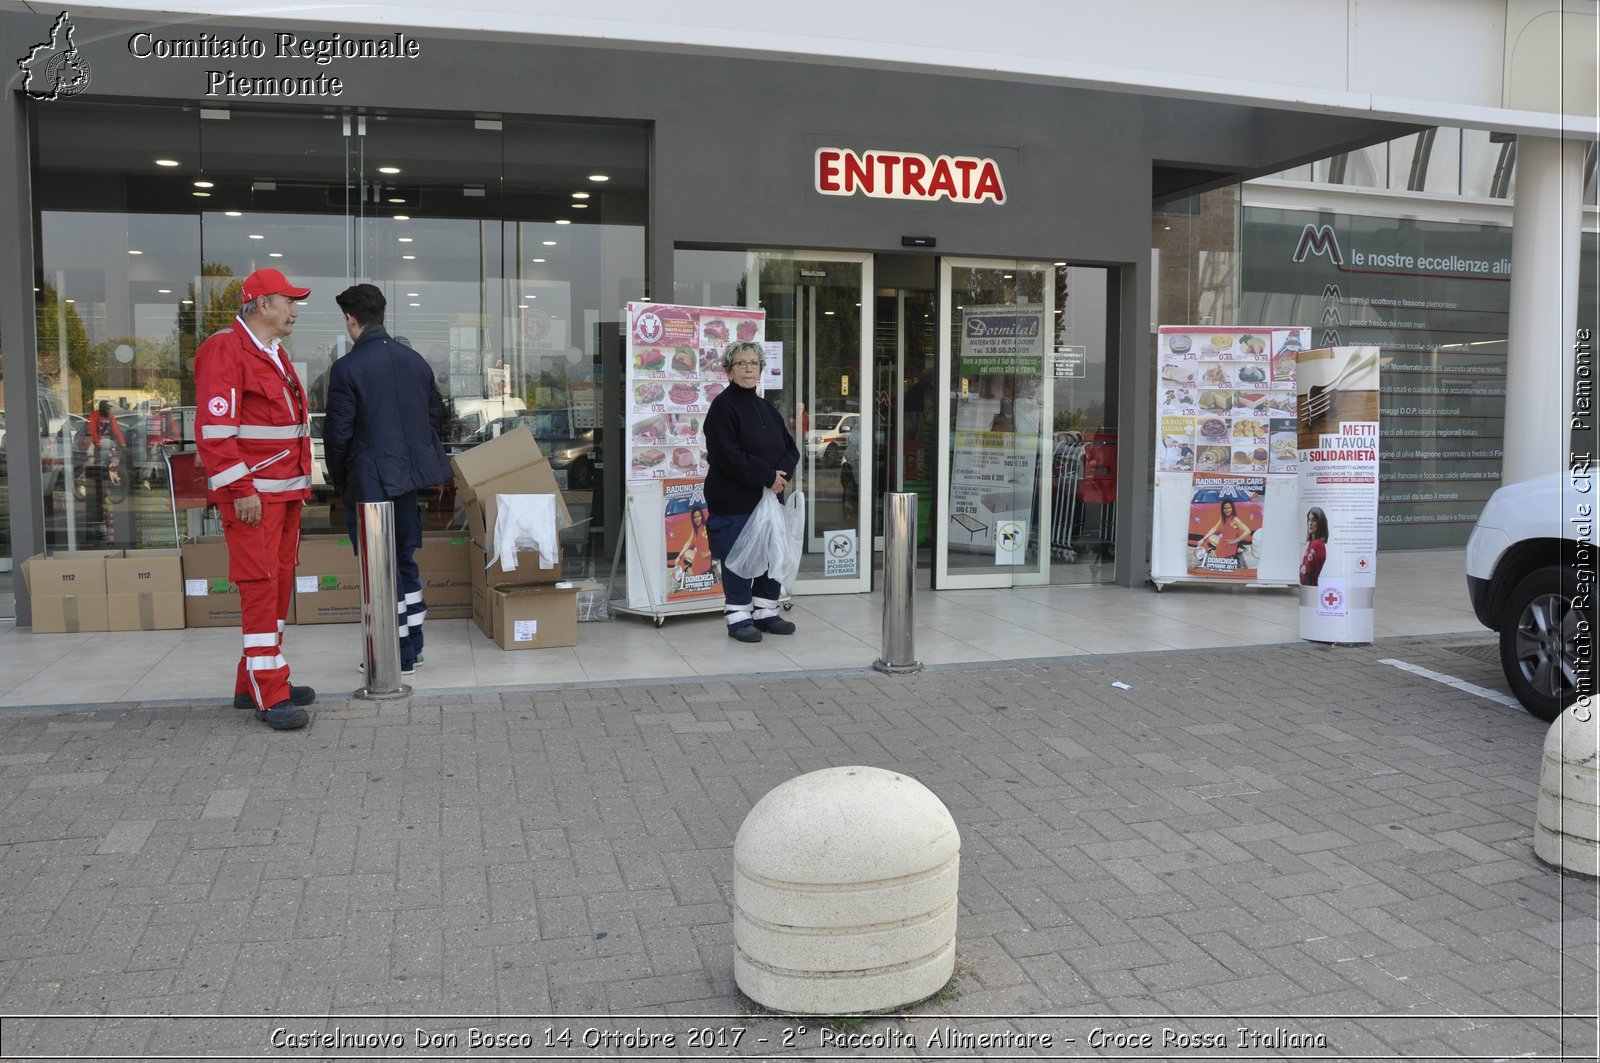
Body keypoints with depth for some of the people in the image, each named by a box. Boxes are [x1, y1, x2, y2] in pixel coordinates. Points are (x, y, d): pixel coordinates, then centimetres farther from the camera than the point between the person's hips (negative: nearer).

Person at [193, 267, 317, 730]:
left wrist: (300, 483, 20)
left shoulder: (275, 355, 20)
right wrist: (240, 491, -21)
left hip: (286, 491, 10)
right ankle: (271, 697, -4)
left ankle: (253, 683, 22)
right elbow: (214, 427, -18)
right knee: (260, 585, -8)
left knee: (279, 585, 12)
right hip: (252, 494, -10)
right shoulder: (226, 350, -10)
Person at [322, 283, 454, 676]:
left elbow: (338, 433, -12)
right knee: (405, 558, 18)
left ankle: (399, 655, 9)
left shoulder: (347, 368, -14)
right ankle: (412, 644, 25)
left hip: (369, 479, -6)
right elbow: (436, 415, 12)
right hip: (410, 475, 6)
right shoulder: (415, 360, 5)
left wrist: (338, 478, 2)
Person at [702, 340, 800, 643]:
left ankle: (765, 612, 24)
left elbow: (791, 448, 13)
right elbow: (728, 457, -18)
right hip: (733, 501, -7)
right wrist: (768, 476, -16)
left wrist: (782, 472, -8)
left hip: (768, 497, 7)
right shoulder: (722, 407, -9)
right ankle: (738, 618, 11)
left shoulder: (766, 408, 14)